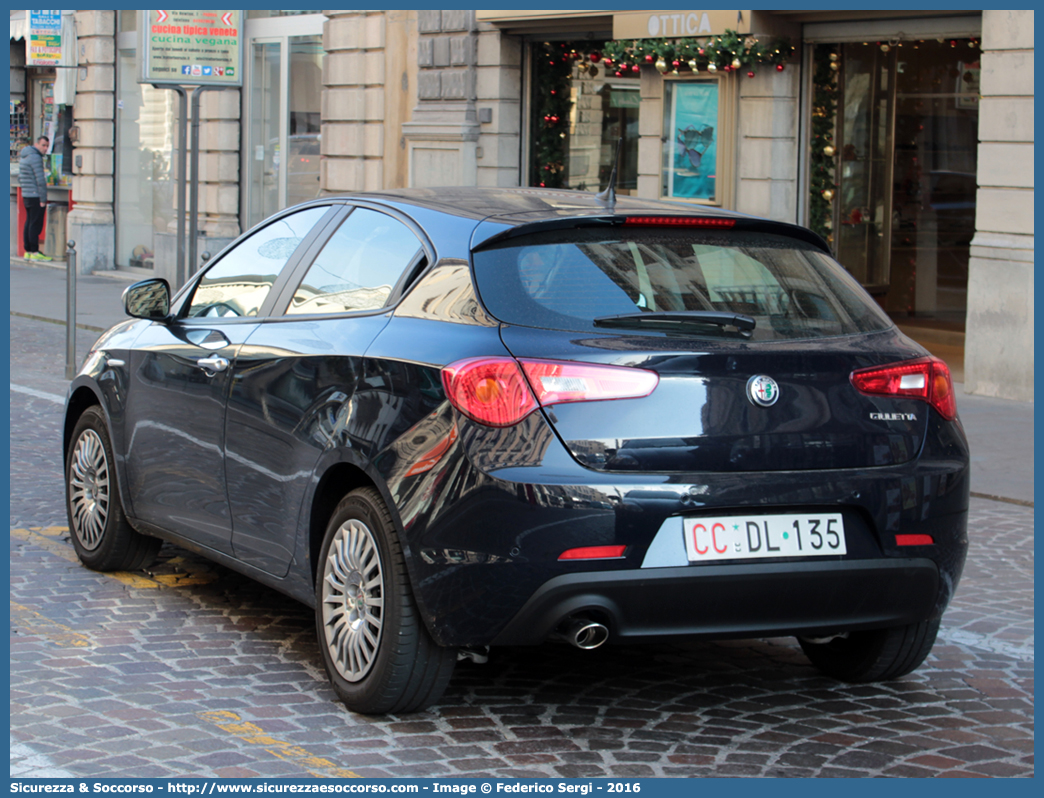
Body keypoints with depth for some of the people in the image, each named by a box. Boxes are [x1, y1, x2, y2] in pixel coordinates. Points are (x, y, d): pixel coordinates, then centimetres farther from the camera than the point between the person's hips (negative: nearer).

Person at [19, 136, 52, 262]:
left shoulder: (24, 157, 16)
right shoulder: (35, 157, -15)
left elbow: (20, 178, 22)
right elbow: (40, 180, -18)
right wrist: (43, 199, -16)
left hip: (26, 195, 9)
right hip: (36, 197, -9)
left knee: (29, 224, 12)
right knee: (36, 224, -7)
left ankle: (28, 251, 13)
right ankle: (35, 252, -8)